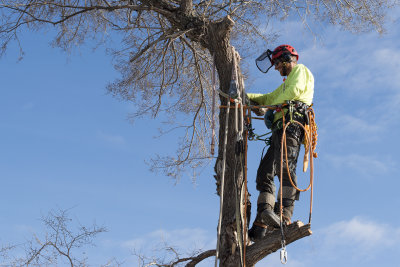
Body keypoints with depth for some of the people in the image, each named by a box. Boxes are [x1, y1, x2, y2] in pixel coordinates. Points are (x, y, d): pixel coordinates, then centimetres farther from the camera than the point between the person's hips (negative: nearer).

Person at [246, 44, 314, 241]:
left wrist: (271, 106, 1)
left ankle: (285, 215, -39)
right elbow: (268, 99, 42)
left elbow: (296, 90, -7)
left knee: (284, 166, -25)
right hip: (280, 129, 9)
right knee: (265, 173, -2)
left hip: (292, 123, -9)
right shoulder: (287, 83, 41)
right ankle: (260, 225, -11)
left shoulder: (300, 70, 13)